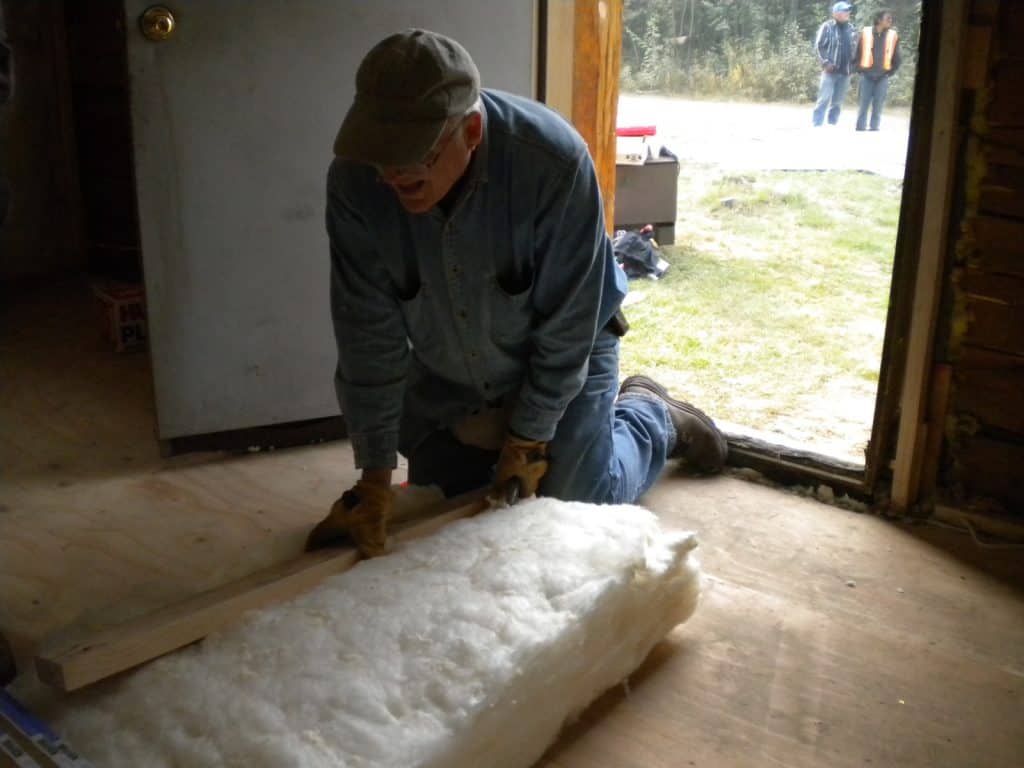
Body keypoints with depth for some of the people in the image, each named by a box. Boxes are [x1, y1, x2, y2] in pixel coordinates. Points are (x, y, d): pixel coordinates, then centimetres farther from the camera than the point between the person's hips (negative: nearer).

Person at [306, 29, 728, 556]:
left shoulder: (554, 161, -36)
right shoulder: (355, 180, -27)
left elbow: (567, 325, -25)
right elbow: (368, 334, -20)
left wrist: (527, 440, -18)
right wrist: (375, 479, -18)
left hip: (565, 354, -3)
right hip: (446, 378, 4)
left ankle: (652, 418, 22)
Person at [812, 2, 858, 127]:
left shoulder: (850, 28, 12)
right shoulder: (827, 26, -3)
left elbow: (853, 47, 20)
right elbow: (818, 46, -5)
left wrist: (852, 64, 8)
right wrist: (826, 62, -14)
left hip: (845, 71, 5)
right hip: (830, 70, -5)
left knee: (837, 102, 6)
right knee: (824, 98, -13)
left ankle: (832, 126, 12)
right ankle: (816, 126, -11)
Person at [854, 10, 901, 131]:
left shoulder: (893, 35, 4)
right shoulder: (865, 32, -1)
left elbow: (896, 58, 10)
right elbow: (857, 53, 5)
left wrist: (890, 72, 7)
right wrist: (860, 70, 3)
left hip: (882, 77, 1)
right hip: (866, 76, -1)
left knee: (877, 108, 3)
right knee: (863, 106, 1)